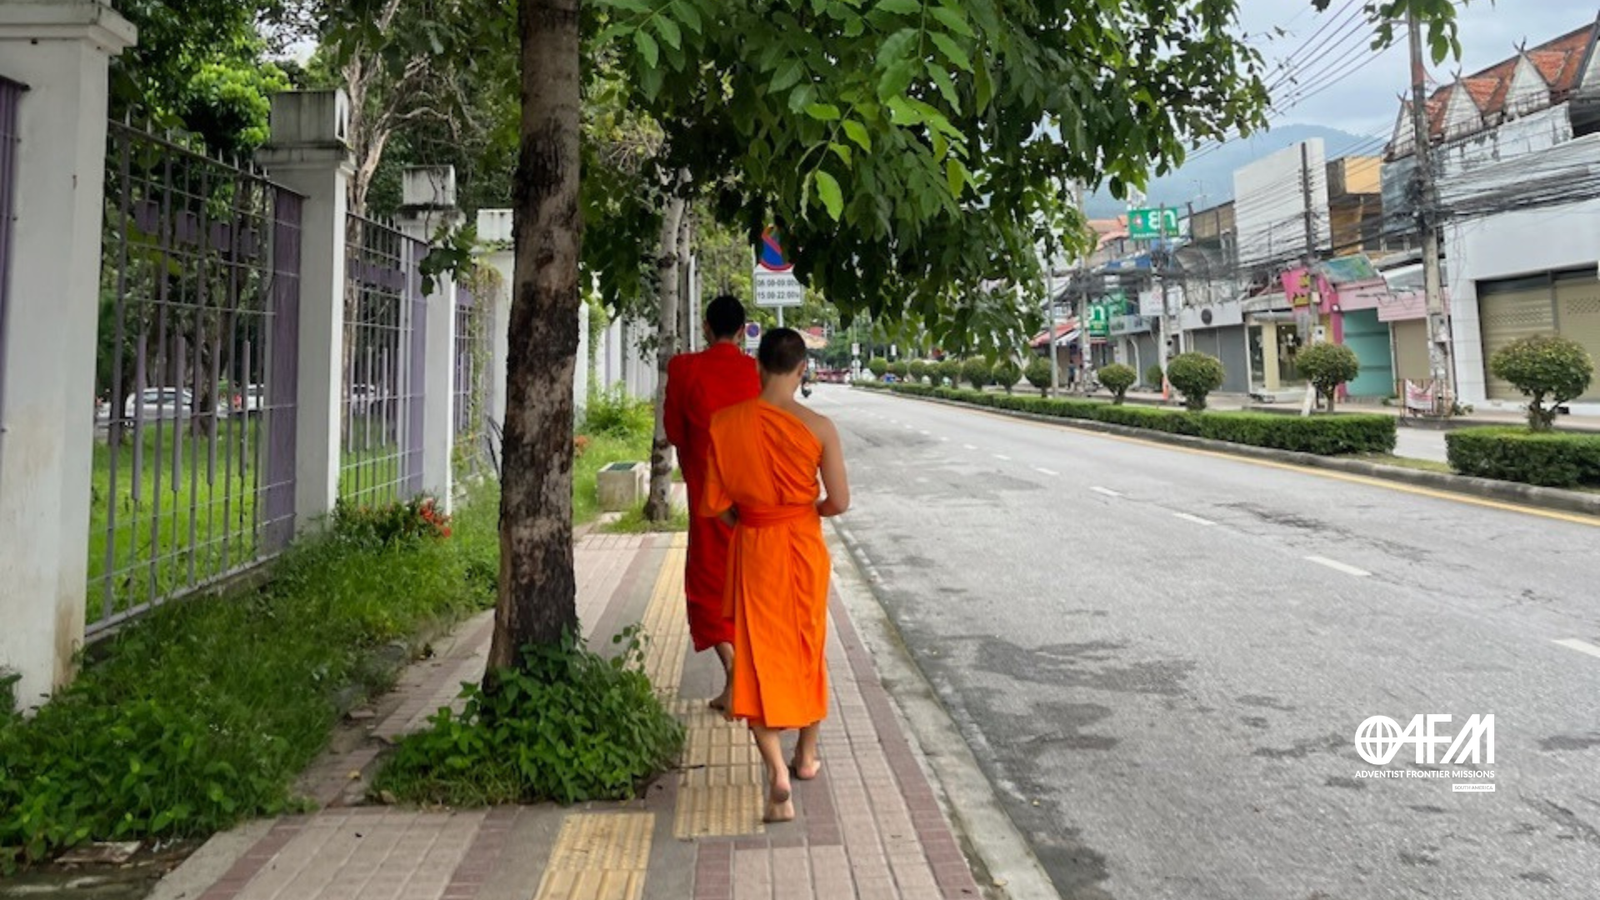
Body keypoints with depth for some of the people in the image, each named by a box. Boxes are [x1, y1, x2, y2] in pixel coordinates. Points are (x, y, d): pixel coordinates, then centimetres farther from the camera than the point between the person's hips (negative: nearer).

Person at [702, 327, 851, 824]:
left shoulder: (725, 423, -9)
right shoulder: (818, 427, -13)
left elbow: (712, 504, -6)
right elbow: (839, 501, -11)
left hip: (752, 548, 0)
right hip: (803, 546, 0)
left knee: (759, 657, 6)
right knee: (807, 649, 19)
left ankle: (777, 772, -8)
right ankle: (807, 755, 36)